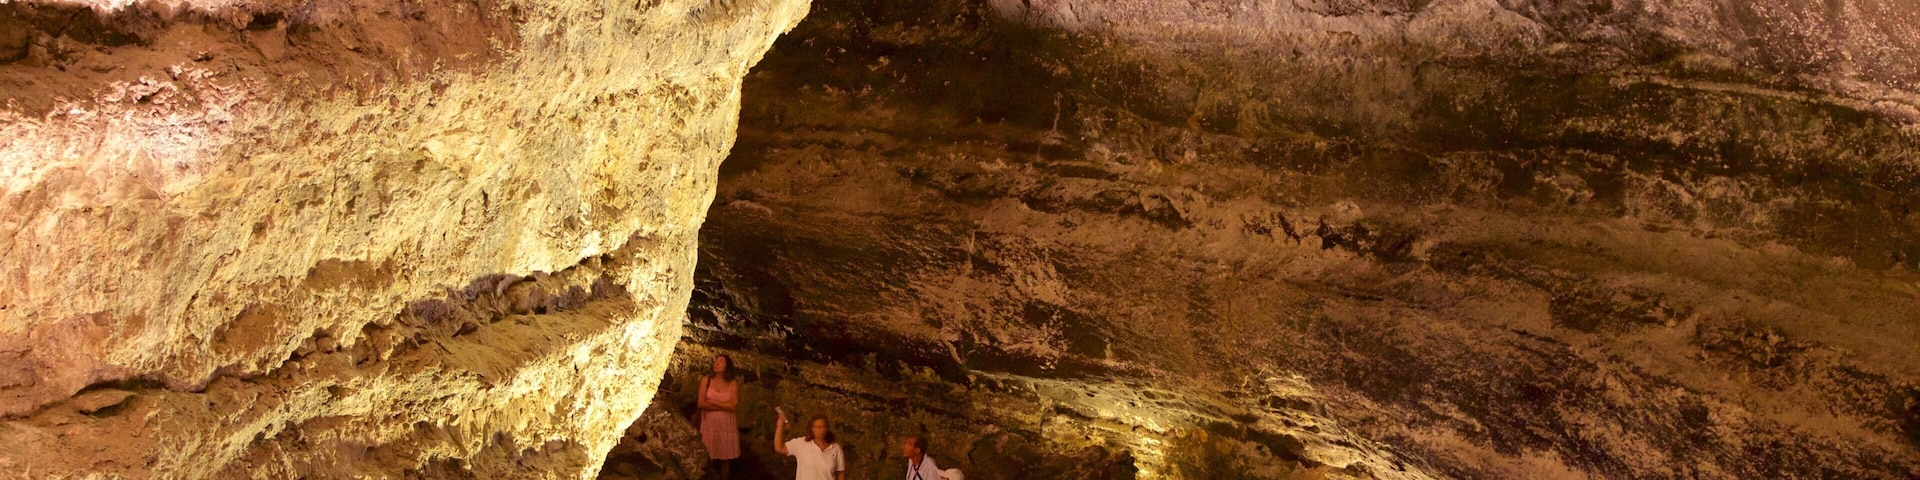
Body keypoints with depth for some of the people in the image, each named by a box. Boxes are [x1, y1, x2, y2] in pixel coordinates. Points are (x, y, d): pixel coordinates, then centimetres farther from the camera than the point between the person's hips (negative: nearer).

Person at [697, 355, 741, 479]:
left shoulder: (733, 384, 0)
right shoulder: (706, 381, 0)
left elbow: (732, 406, -11)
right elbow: (701, 404, -8)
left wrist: (712, 401, -9)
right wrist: (723, 406, -10)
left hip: (727, 425, 0)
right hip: (710, 425, 0)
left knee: (726, 457, 3)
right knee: (710, 457, 1)